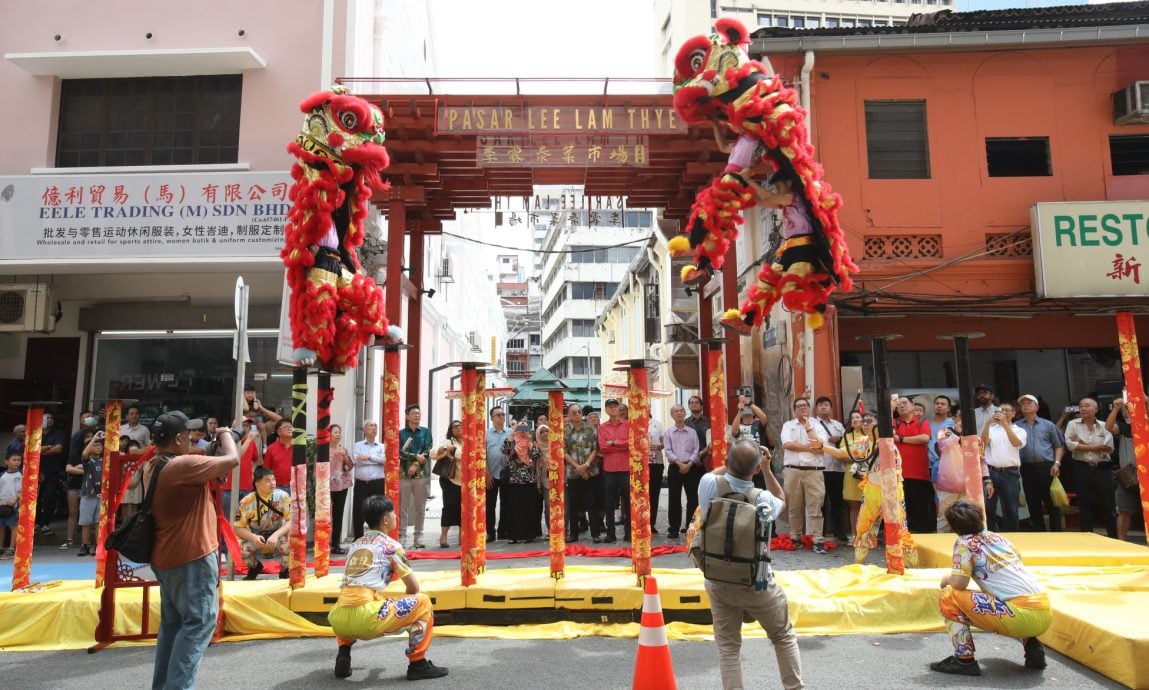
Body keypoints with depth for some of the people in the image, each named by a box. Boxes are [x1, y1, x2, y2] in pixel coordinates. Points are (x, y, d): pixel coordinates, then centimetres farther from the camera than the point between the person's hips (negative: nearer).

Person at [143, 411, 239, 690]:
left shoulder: (152, 467, 8)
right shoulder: (182, 465, -21)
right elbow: (232, 460, -20)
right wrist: (225, 433, -3)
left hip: (166, 557, 10)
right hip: (192, 557, -10)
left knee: (173, 622, 17)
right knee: (200, 621, -3)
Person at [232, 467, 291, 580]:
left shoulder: (283, 496, -16)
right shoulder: (246, 502, -15)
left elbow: (292, 521, -19)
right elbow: (238, 528, -11)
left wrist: (276, 535, -36)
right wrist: (253, 537, -30)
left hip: (278, 538, -1)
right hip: (257, 540, 2)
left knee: (289, 540, -34)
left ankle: (285, 571, -3)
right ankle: (255, 567, 8)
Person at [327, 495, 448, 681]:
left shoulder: (355, 544, 22)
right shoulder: (391, 545, 5)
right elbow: (414, 587, 7)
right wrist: (406, 605, 29)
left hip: (339, 620, 6)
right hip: (366, 619, -6)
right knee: (422, 601, 11)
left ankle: (343, 656, 20)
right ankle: (417, 665, 7)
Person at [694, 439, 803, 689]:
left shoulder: (709, 485, -18)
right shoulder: (764, 500, -19)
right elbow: (782, 500, 8)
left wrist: (734, 462, 14)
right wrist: (767, 468, 4)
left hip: (717, 582, 2)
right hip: (756, 584, -1)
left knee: (728, 647, 11)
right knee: (784, 636, 22)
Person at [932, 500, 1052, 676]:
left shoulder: (964, 543, -2)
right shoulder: (998, 537, 19)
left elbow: (959, 583, -10)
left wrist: (946, 579, 12)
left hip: (1023, 615, -8)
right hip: (1044, 613, 8)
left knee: (949, 597, -1)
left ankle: (964, 660, -3)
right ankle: (1032, 646, 17)